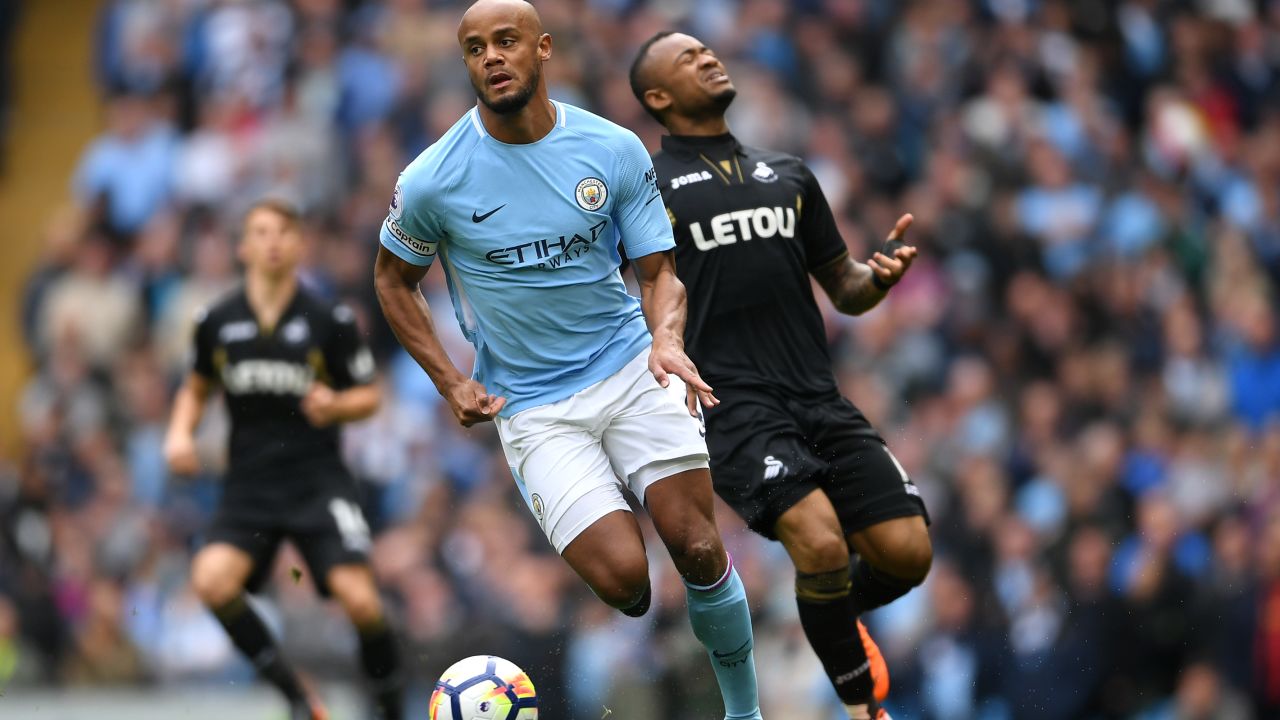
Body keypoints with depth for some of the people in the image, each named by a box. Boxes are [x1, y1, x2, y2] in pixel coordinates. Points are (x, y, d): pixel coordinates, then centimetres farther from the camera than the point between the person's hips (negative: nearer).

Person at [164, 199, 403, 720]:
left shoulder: (331, 321, -2)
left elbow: (369, 396, 6)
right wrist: (180, 432, 2)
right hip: (249, 485, 2)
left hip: (317, 481, -2)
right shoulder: (217, 322, 5)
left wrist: (336, 405, -15)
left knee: (359, 599, -18)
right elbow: (196, 388, 21)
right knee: (211, 579, -23)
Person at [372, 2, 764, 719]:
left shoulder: (616, 150, -4)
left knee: (698, 548, -12)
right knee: (623, 576, -19)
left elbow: (659, 270, 1)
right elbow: (394, 280, 10)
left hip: (632, 370, 2)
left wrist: (668, 338, -21)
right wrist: (450, 383, 1)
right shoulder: (433, 180, -8)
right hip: (534, 407, -1)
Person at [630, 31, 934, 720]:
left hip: (820, 400, 5)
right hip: (732, 405, -5)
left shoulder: (789, 174, 20)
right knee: (821, 540, -27)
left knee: (907, 552, -7)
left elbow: (844, 288, 23)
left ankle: (833, 617, 27)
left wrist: (878, 276, 0)